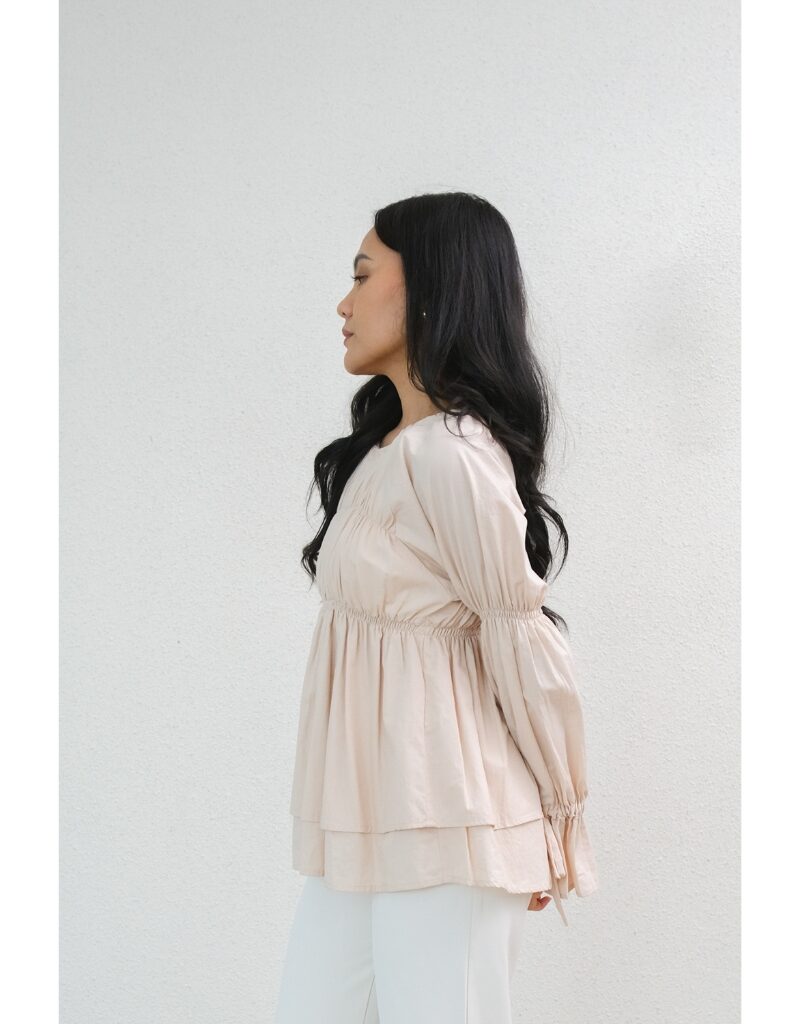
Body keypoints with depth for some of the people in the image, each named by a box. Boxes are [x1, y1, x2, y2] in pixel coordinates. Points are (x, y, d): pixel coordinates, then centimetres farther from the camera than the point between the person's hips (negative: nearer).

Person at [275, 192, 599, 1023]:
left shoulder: (448, 453, -18)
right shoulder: (385, 446, 11)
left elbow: (521, 640, -14)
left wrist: (558, 818, -3)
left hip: (440, 821, -9)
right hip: (365, 819, 9)